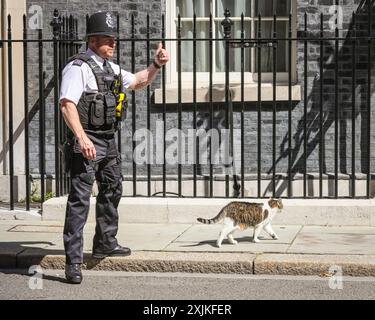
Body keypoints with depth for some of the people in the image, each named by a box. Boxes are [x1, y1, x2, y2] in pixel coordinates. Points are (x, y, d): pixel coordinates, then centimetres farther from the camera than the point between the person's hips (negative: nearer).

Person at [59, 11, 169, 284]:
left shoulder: (110, 67, 14)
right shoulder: (78, 67, -13)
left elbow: (138, 81, 30)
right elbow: (67, 105, -23)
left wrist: (156, 65, 13)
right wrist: (81, 137, -34)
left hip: (109, 140, 10)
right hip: (87, 142, -10)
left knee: (112, 190, 22)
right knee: (80, 198, -10)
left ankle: (105, 244, 40)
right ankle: (73, 261, -10)